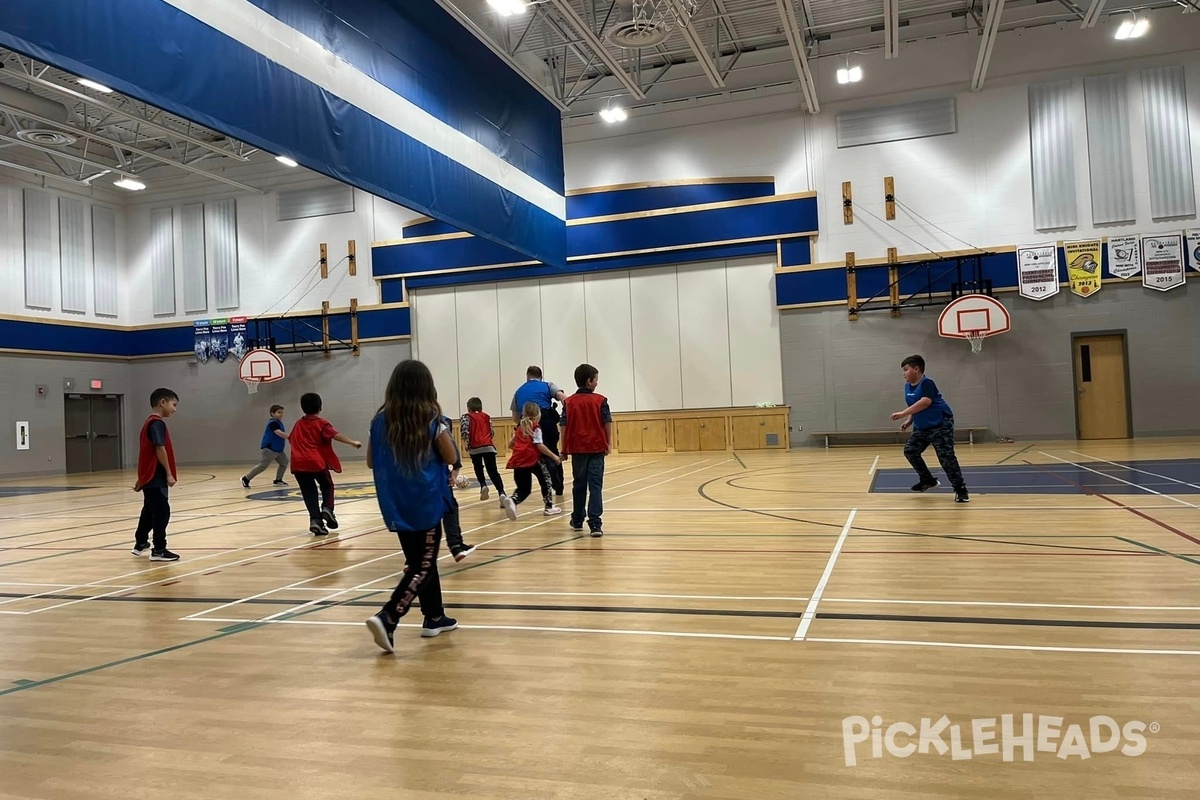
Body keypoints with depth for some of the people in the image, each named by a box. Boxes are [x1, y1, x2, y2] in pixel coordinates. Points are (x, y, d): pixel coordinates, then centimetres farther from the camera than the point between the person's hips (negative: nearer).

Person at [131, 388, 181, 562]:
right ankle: (159, 550, -5)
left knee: (150, 510, 20)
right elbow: (160, 449, -21)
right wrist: (169, 474, -19)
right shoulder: (157, 423, -14)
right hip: (156, 476, -10)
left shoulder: (149, 422, 16)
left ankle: (140, 544, 33)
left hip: (149, 476, 10)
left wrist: (141, 478, 23)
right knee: (162, 512, -7)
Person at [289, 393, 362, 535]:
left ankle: (315, 520, -7)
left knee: (309, 493, 6)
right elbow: (335, 435, -16)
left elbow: (291, 439, 33)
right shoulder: (321, 423, 0)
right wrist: (352, 442, -20)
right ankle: (327, 508, -6)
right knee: (327, 486, 17)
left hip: (299, 464, 4)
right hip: (317, 462, -4)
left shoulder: (298, 424, 16)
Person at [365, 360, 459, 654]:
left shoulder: (381, 420, 0)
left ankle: (435, 617, 27)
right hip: (426, 504, -5)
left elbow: (371, 462, 7)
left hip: (396, 506, 5)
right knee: (422, 567, 1)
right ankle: (386, 619, -13)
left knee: (418, 561, 19)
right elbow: (451, 458, -2)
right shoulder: (432, 421, -11)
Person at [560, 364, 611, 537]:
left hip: (577, 449, 2)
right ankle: (595, 524, -12)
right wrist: (608, 444, 4)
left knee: (579, 485, 15)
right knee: (595, 486, -3)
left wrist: (564, 449, 7)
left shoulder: (569, 402, 4)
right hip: (597, 448, -2)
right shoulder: (600, 400, -2)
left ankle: (577, 521, 26)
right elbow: (607, 423, -5)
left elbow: (564, 426, 2)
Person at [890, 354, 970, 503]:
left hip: (940, 424, -9)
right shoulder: (908, 386, 9)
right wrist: (909, 421, 9)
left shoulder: (926, 382, -17)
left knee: (946, 456, -13)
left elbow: (925, 402, -32)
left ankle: (960, 489, -6)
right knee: (910, 450, 1)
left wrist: (903, 414, -33)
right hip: (922, 427, 9)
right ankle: (928, 480, 17)